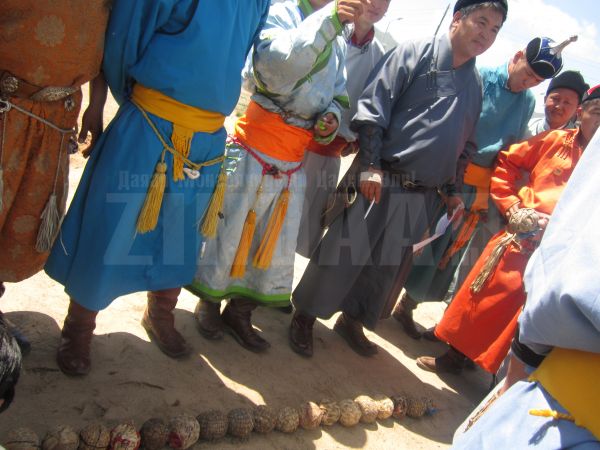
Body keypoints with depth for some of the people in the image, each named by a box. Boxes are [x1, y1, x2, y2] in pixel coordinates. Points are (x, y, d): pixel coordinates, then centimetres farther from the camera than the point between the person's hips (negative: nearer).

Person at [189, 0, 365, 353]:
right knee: (227, 233, 5)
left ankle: (240, 312, 31)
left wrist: (331, 119, -1)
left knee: (278, 245, 13)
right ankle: (209, 303, 29)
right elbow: (275, 65, -27)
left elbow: (339, 98, 21)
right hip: (252, 153, -7)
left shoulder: (337, 45, 13)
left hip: (292, 165, 7)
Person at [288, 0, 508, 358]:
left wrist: (453, 190, 17)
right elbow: (372, 107, -10)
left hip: (421, 197, 6)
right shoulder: (415, 53, -3)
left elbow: (466, 143, 22)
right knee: (344, 254, 0)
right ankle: (305, 317, 18)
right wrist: (370, 165, -17)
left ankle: (353, 320, 32)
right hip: (380, 181, -6)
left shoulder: (476, 83, 15)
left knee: (388, 265, 14)